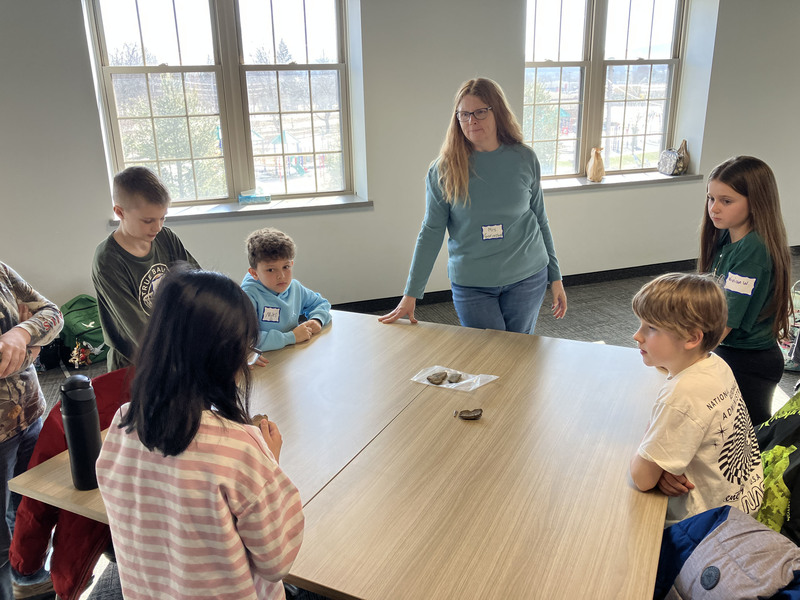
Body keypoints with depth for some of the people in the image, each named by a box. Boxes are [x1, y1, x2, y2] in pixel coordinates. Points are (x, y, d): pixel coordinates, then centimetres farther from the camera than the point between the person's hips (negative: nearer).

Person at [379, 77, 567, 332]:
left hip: (527, 278, 2)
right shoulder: (444, 169, -6)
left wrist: (555, 277, 8)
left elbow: (540, 221, 7)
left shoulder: (525, 159, -1)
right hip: (471, 284, -1)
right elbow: (431, 232, -4)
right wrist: (411, 294, -7)